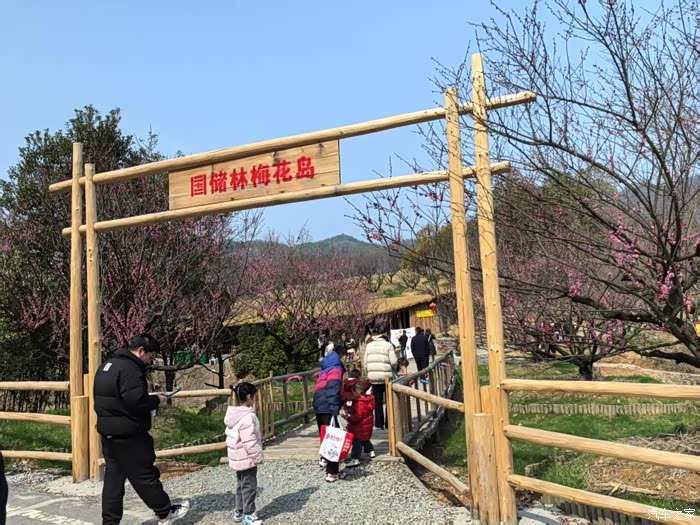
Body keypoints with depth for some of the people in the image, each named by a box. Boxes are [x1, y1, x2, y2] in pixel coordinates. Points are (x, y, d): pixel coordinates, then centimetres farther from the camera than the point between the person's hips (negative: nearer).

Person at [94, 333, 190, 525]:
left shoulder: (107, 366, 14)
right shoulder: (130, 369, -19)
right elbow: (137, 401, -26)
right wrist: (156, 400, -8)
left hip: (108, 432, 9)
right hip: (128, 435, -9)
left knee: (113, 478, 13)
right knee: (145, 475, 3)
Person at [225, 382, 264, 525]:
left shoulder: (233, 415, 6)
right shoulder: (247, 416, -25)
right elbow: (250, 441, -26)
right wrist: (257, 456, -14)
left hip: (238, 458, 10)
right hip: (247, 458, -10)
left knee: (241, 484, 19)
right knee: (249, 485, 2)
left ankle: (239, 512, 29)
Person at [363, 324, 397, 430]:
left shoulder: (369, 345, 6)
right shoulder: (388, 344, -6)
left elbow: (365, 363, 6)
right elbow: (393, 362, -10)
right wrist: (393, 369, 10)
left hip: (373, 377, 4)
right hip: (386, 376, -3)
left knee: (377, 401, 10)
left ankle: (379, 423, 12)